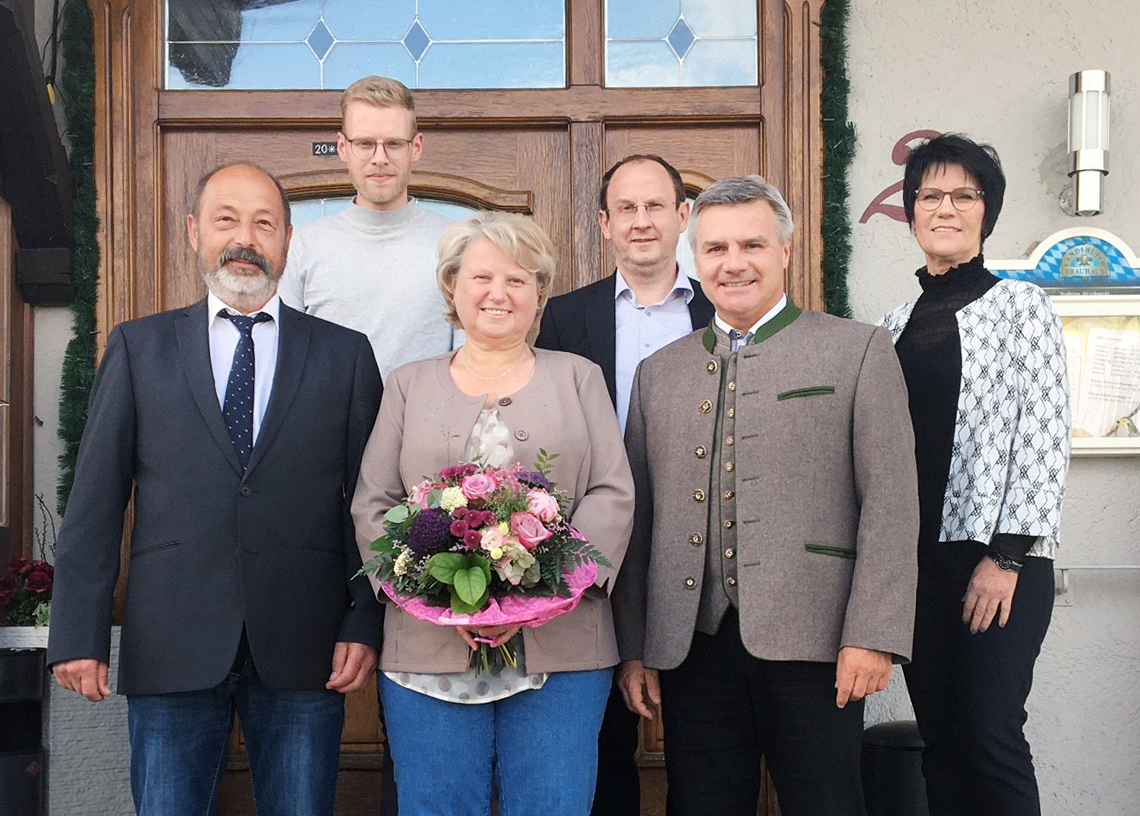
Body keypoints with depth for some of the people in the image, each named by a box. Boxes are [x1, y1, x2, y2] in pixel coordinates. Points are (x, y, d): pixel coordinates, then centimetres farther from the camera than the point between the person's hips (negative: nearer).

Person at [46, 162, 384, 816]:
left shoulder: (345, 354, 7)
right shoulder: (138, 347, 8)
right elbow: (96, 499, 4)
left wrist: (365, 624, -4)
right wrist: (79, 634, -2)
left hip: (304, 652, 0)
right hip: (171, 650, 0)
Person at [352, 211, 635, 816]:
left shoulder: (578, 378, 13)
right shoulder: (409, 386, 15)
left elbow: (613, 496, 3)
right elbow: (372, 507, 8)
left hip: (559, 648, 0)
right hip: (429, 651, 1)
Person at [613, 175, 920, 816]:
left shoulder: (859, 350, 4)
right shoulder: (658, 373, 15)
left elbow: (890, 504, -3)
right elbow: (639, 518, 14)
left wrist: (873, 636, -11)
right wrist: (633, 646, 9)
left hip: (810, 643, -3)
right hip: (692, 645, 3)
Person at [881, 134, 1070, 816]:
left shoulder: (1020, 305, -1)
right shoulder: (897, 324, 13)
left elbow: (1044, 439, -7)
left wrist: (1006, 557, -13)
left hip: (999, 557, -5)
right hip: (916, 558, 5)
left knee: (992, 736, -9)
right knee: (940, 740, 8)